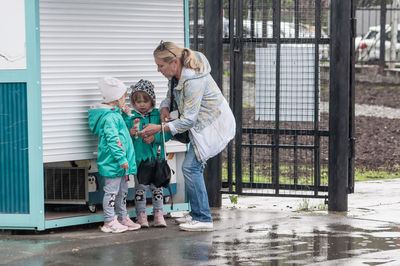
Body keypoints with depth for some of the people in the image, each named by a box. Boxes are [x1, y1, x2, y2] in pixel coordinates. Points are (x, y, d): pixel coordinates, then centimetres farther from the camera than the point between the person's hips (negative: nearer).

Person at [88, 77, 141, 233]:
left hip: (120, 165, 11)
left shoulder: (115, 114, 14)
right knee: (112, 191, -3)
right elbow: (113, 140, -24)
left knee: (122, 191, 18)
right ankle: (109, 222, 2)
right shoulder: (110, 117, -19)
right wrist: (121, 159, -24)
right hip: (112, 163, -11)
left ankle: (122, 218, 28)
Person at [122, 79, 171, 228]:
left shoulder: (158, 115, 2)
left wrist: (155, 138, -16)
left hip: (155, 157, 1)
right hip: (138, 158, -1)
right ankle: (141, 215, 11)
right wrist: (131, 133, -20)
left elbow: (167, 133, -1)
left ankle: (159, 214, 16)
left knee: (156, 186, 7)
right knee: (140, 187, 4)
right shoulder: (128, 116, 0)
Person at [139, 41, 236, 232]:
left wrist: (160, 128, -26)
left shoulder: (193, 80, -31)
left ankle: (203, 219, -10)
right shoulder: (176, 72, -2)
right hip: (201, 124, 10)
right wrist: (165, 106, -6)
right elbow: (172, 93, 17)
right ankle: (196, 214, 22)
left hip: (213, 126, -10)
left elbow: (189, 120, -28)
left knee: (191, 167, -14)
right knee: (192, 167, 12)